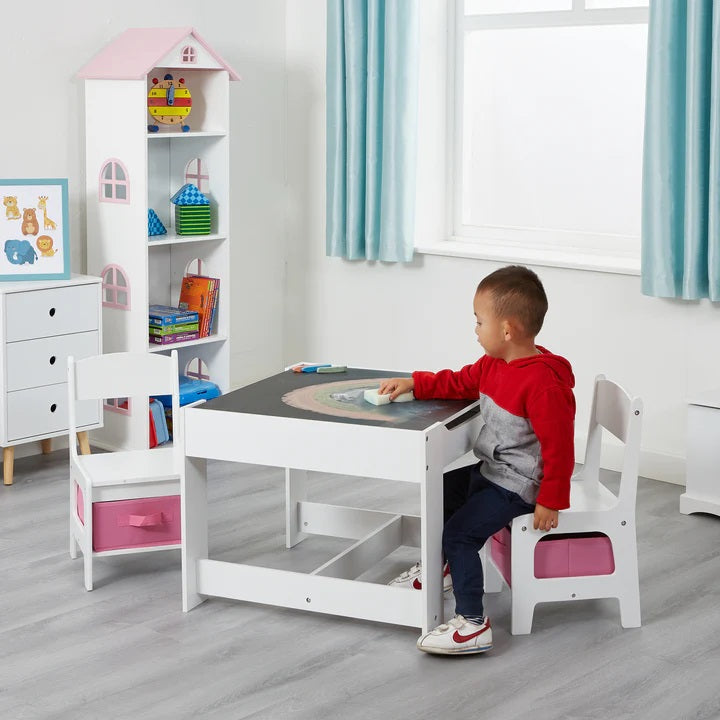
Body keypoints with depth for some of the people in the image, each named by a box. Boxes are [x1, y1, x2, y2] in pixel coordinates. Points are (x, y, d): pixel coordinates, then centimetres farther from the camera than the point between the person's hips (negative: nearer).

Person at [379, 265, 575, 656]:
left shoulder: (544, 385, -30)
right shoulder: (494, 365, 1)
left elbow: (559, 447, -27)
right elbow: (458, 383, 18)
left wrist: (551, 502, -22)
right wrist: (414, 384, 8)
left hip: (517, 486, -11)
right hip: (489, 470, 11)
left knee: (459, 533, -18)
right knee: (443, 489, 26)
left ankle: (473, 624, -14)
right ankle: (440, 567, 45)